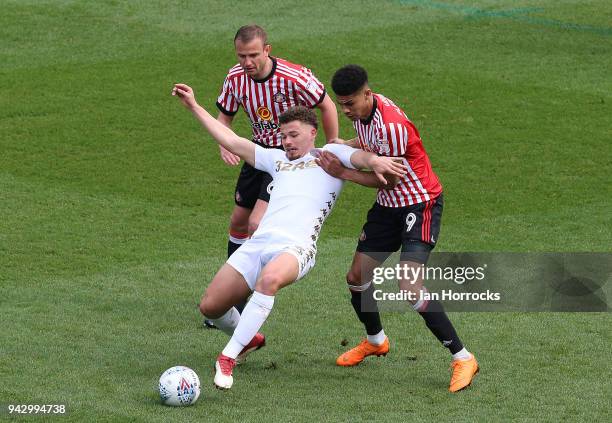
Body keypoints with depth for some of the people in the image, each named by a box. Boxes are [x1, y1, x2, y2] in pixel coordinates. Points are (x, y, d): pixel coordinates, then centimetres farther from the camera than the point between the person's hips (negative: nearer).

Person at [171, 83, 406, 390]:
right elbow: (231, 141, 32)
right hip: (257, 244, 6)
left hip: (296, 247, -6)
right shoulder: (276, 159, 31)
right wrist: (194, 106, 31)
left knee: (270, 278, -40)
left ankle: (228, 357, -37)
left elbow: (357, 156, -2)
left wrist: (375, 160, -26)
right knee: (210, 306, 0)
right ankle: (249, 339, 31)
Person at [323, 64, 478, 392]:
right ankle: (375, 341, 39)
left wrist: (341, 173, -16)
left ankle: (462, 358, -14)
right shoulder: (362, 111, 0)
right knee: (356, 278, 11)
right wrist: (341, 146, 1)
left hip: (421, 205, -9)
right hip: (388, 206, 9)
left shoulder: (393, 125, -28)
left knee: (409, 287, -22)